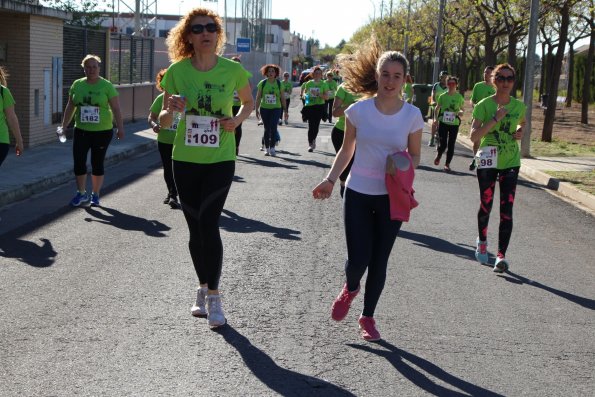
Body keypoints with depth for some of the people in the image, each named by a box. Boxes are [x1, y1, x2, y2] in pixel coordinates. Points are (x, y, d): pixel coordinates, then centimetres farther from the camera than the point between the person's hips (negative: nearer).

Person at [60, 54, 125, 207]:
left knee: (97, 164, 5)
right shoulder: (77, 85, 5)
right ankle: (81, 194, 13)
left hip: (102, 132, -3)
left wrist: (120, 128, -12)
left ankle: (95, 195, 20)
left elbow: (116, 109, -6)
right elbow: (70, 107, 12)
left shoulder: (106, 86, -5)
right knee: (79, 163, -3)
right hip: (81, 131, 3)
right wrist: (64, 126, 9)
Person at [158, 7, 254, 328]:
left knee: (208, 222, -14)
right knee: (195, 228, 10)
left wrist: (237, 120, -9)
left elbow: (249, 103, 12)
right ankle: (204, 289, 29)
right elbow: (163, 121, 1)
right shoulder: (177, 70, -5)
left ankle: (213, 296, -2)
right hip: (185, 159, 2)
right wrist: (171, 109, -22)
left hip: (220, 159, -2)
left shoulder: (232, 70, -7)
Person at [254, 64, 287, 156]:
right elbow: (258, 97, 5)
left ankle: (272, 148, -5)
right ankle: (267, 149, 15)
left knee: (273, 127, -12)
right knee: (267, 129, 6)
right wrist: (257, 109, 2)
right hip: (264, 108, 1)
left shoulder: (279, 83, 3)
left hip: (276, 108, -1)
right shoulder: (262, 83, 2)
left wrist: (285, 109, 7)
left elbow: (282, 97, 8)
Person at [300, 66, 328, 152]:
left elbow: (326, 97, -2)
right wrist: (304, 96, -7)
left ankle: (313, 140, 26)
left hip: (319, 107, 0)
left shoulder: (323, 84, 2)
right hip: (309, 106, 1)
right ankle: (310, 144, 0)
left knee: (316, 125, 1)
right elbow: (303, 93, 16)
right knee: (311, 125, -6)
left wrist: (319, 94, -18)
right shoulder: (308, 83, 8)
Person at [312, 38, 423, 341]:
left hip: (392, 197, 1)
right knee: (358, 260, -6)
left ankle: (368, 317, 28)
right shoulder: (358, 111, -6)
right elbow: (346, 150, 6)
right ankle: (350, 289, 32)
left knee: (379, 261, 8)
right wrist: (331, 180, -6)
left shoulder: (412, 115, -5)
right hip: (358, 193, 0)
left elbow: (415, 156, 6)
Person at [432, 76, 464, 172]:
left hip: (454, 123, 1)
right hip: (443, 122, -1)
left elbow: (462, 110, 11)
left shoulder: (459, 97, 2)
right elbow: (437, 109, 7)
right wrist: (436, 118, -7)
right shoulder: (443, 96, 0)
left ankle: (447, 164, 13)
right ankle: (438, 155, 28)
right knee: (442, 144, -5)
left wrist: (460, 112, -12)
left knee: (451, 144, 2)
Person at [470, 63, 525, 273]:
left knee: (506, 210, -6)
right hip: (487, 162, -1)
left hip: (510, 163, 2)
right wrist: (495, 119, -26)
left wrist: (520, 131, 1)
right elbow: (474, 136, -18)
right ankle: (482, 242, 39)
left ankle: (501, 255, -5)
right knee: (486, 206, 12)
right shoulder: (484, 105, -10)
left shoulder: (519, 106, 0)